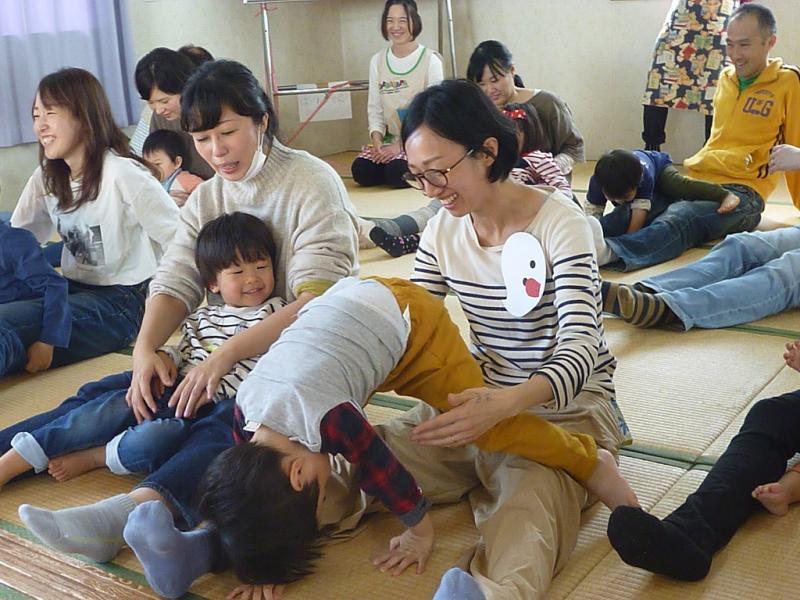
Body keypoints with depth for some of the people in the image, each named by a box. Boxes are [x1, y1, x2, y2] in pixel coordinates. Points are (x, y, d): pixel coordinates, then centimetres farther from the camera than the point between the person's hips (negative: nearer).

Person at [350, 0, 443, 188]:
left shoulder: (431, 60, -8)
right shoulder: (377, 61, 7)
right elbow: (375, 108, 9)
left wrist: (402, 145, -18)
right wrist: (377, 139, -11)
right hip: (390, 138, 5)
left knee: (397, 173, -30)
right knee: (361, 171, -19)